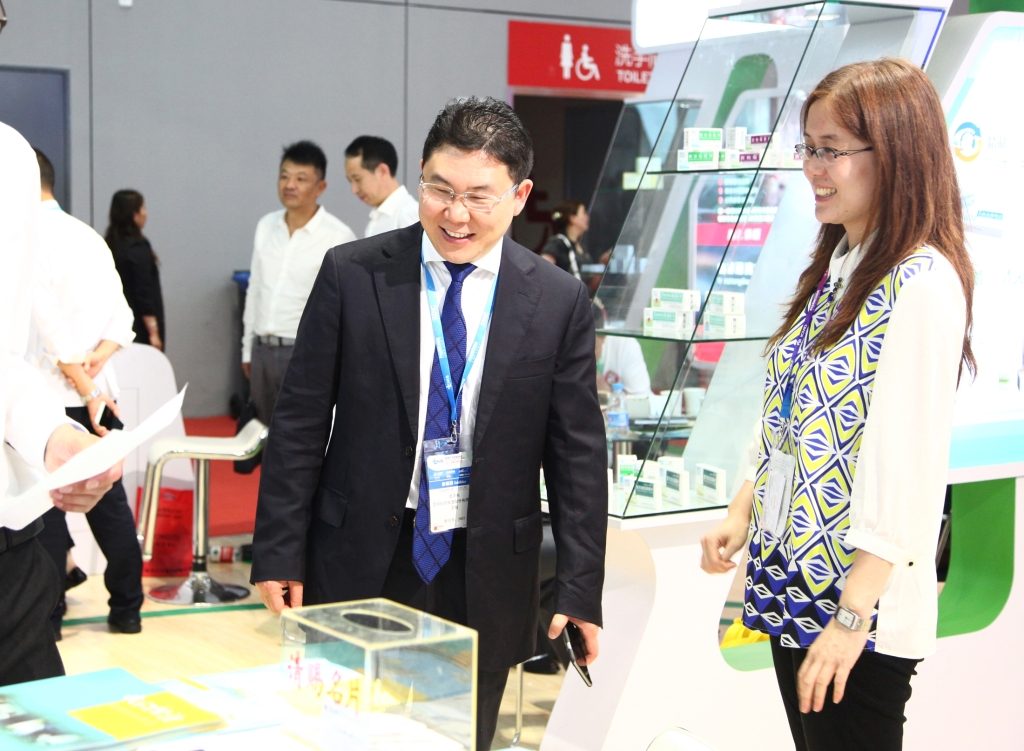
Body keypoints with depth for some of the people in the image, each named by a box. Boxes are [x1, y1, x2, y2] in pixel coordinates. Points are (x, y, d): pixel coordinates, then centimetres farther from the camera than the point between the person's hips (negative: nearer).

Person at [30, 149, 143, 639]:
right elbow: (123, 319, 10)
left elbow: (51, 326, -14)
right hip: (97, 390, 7)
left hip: (51, 395, -7)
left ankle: (48, 616, 6)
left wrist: (87, 393, -10)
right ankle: (127, 609, 17)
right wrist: (97, 357, -4)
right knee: (109, 502, 11)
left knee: (46, 508, 0)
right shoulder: (88, 236, 13)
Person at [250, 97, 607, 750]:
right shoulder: (352, 275, -3)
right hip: (360, 566, 0)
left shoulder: (559, 302, -1)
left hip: (484, 583, 1)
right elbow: (301, 422, 0)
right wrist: (280, 552, -3)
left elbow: (578, 453, 1)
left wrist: (581, 592, -3)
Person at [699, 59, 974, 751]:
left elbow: (909, 468, -21)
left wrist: (853, 616, -22)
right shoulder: (836, 266, 11)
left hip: (861, 599, -8)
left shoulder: (923, 285, -17)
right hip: (792, 585, 8)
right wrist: (743, 513, 9)